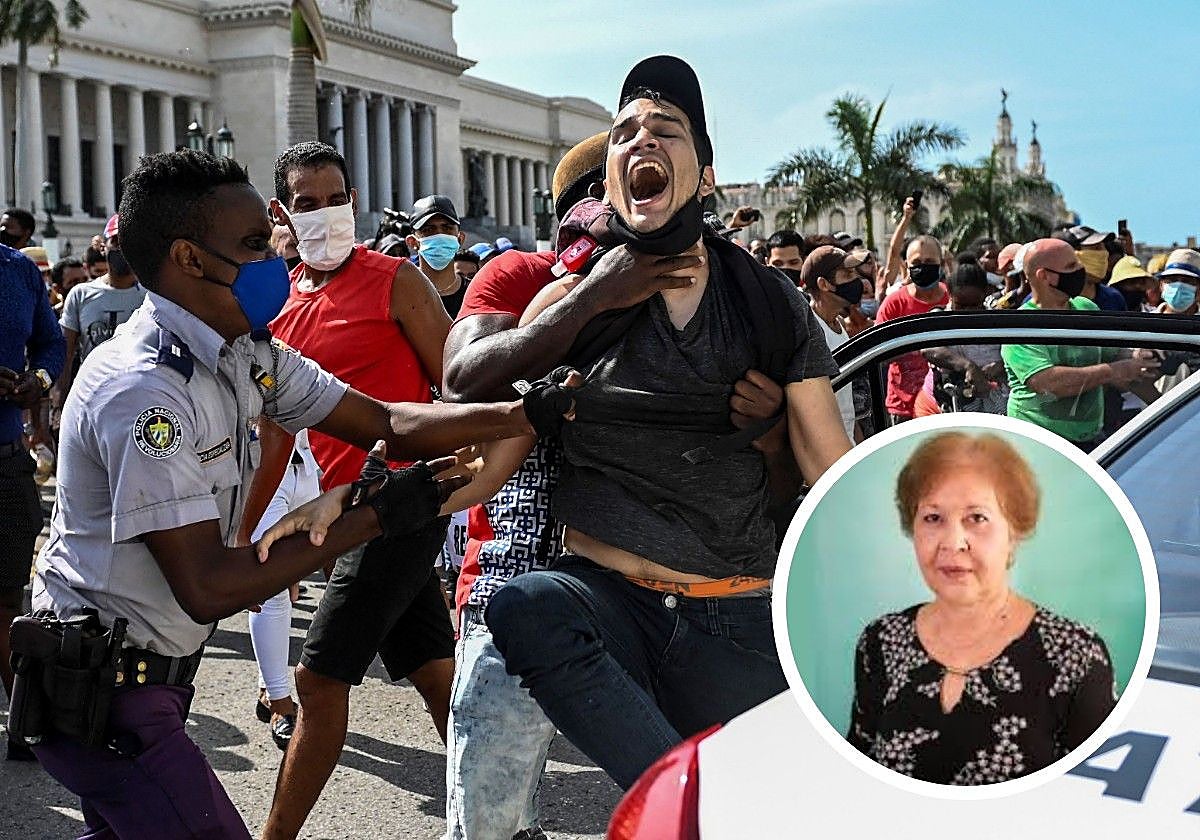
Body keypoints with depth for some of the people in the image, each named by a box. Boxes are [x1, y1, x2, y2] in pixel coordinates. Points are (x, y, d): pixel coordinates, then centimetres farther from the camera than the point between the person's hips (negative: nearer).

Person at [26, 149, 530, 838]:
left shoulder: (249, 353, 0)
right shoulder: (144, 390, -27)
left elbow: (386, 423, -1)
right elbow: (206, 588, -28)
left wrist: (528, 413, -12)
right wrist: (376, 517, -25)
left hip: (152, 671, 9)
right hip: (103, 685, -9)